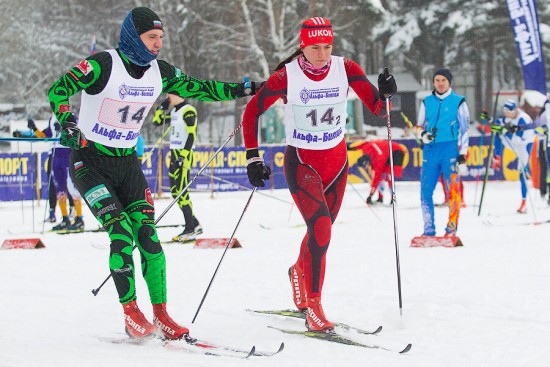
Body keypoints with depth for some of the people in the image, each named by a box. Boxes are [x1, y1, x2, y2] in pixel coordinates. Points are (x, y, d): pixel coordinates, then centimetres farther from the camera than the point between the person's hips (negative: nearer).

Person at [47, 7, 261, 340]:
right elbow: (58, 91, -18)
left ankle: (161, 315, -3)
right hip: (90, 162, -5)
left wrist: (239, 90, 7)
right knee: (121, 232, -18)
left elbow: (194, 88, 13)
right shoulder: (103, 65, -17)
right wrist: (67, 123, -35)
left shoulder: (160, 72, 1)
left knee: (147, 234, -8)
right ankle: (131, 311, -7)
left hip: (128, 163, 5)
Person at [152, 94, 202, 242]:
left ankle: (191, 228, -12)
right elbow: (157, 121, 24)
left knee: (181, 192, -13)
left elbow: (192, 135, -17)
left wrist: (184, 155, -22)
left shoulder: (188, 111, -11)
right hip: (174, 154, 9)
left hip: (184, 155, -9)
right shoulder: (173, 111, 15)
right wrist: (163, 106, 11)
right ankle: (194, 224, 13)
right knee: (175, 192, 8)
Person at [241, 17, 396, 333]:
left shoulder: (345, 69, -7)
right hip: (301, 162, -4)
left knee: (322, 231, 16)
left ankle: (300, 271, 48)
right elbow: (252, 113, -5)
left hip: (337, 161, 4)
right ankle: (312, 306, -11)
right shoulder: (287, 76, -15)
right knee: (321, 229, -20)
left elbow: (378, 108, -6)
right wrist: (253, 158, -9)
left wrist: (386, 94, -27)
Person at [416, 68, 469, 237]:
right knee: (425, 191, -1)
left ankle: (451, 229, -3)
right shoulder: (427, 102, 14)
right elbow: (419, 125, 21)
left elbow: (464, 130, 3)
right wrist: (423, 134, -4)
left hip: (451, 149, -3)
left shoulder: (458, 102, 5)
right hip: (430, 149, 3)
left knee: (453, 190, -7)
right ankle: (429, 230, 7)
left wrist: (462, 156, -4)